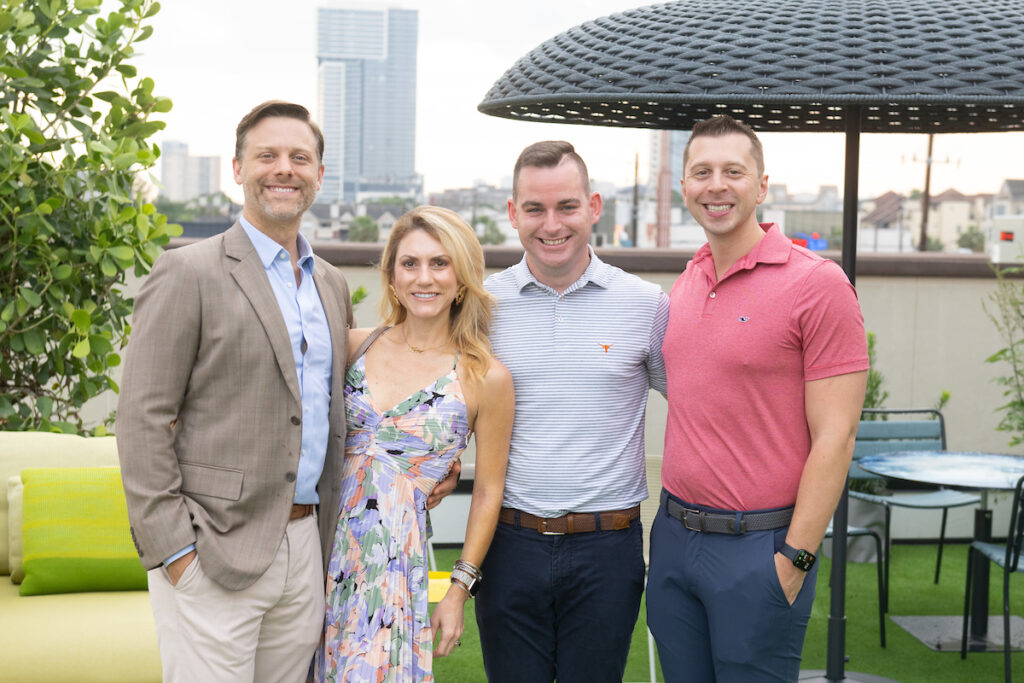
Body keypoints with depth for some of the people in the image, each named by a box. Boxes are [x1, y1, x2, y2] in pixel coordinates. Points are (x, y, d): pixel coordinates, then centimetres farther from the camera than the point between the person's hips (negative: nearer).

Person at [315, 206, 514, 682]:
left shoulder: (486, 378, -5)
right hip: (326, 542, 3)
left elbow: (487, 490, 1)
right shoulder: (357, 346, 4)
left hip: (399, 557, -3)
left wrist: (459, 589, 1)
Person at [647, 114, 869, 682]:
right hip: (674, 535, 6)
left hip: (758, 547, -6)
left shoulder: (818, 283, -11)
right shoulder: (683, 287, 10)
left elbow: (834, 438, -13)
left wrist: (794, 560, -15)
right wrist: (672, 518, 11)